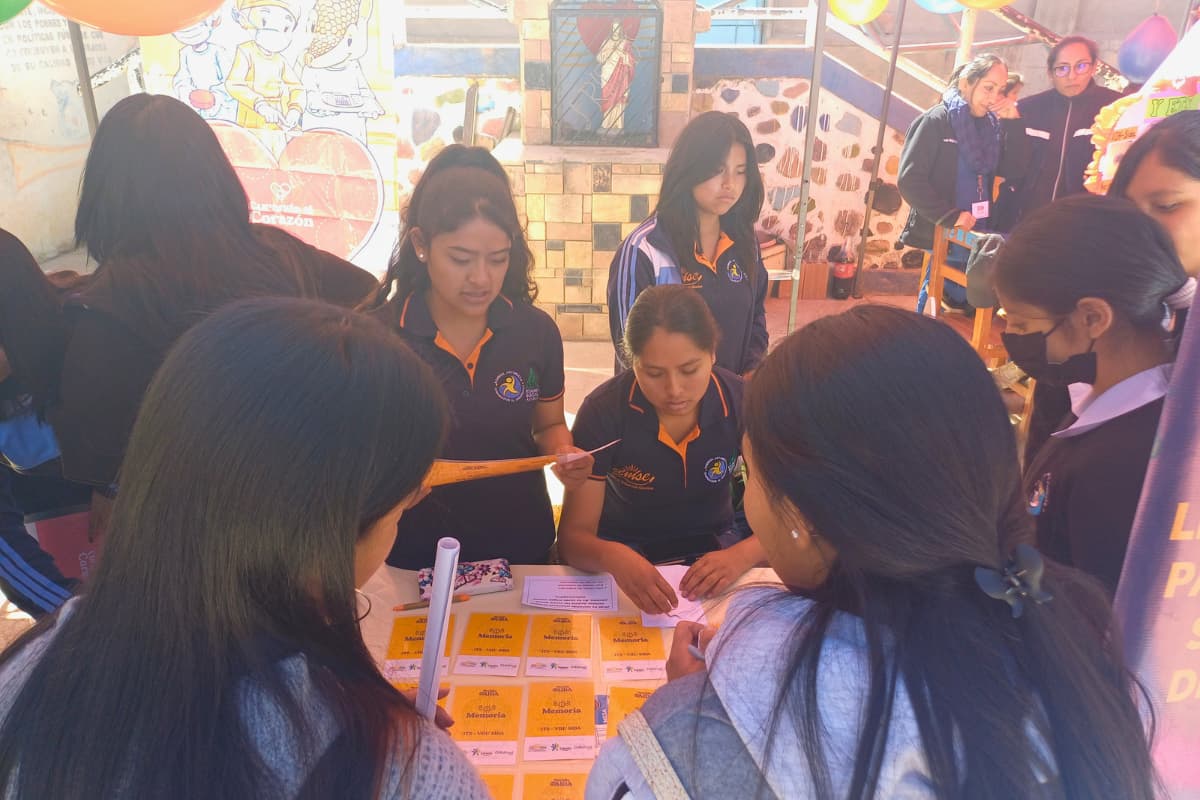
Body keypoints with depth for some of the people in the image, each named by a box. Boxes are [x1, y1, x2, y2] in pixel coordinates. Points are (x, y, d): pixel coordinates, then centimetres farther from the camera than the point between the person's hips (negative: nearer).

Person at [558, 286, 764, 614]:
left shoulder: (744, 402, -16)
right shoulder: (604, 410, -21)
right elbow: (573, 537, -20)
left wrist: (740, 557, -34)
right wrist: (612, 556, -43)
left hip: (714, 547, 3)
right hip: (627, 554, -2)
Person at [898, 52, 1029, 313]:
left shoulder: (992, 124, 13)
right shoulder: (936, 121, -6)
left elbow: (1012, 172, 5)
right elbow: (909, 180, -14)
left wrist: (1013, 122, -4)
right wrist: (950, 217, -19)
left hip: (978, 231, 7)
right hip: (941, 233, -7)